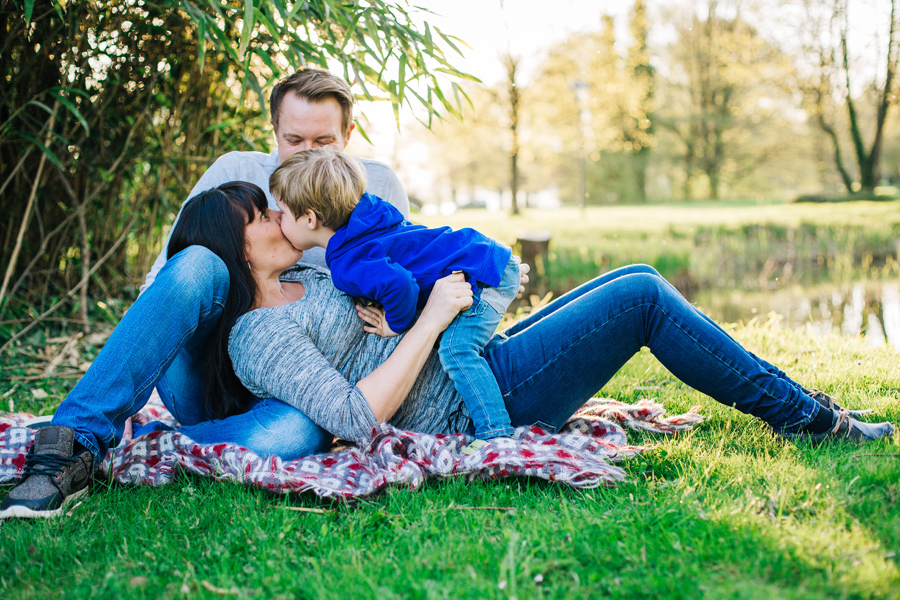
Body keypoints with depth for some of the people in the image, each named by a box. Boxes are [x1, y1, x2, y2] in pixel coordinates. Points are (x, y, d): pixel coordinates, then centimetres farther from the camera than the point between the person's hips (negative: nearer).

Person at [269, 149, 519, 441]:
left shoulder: (347, 266, -21)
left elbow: (398, 283, -37)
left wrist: (397, 324, -17)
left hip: (485, 273, -10)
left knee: (457, 349, -21)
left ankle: (498, 433, -22)